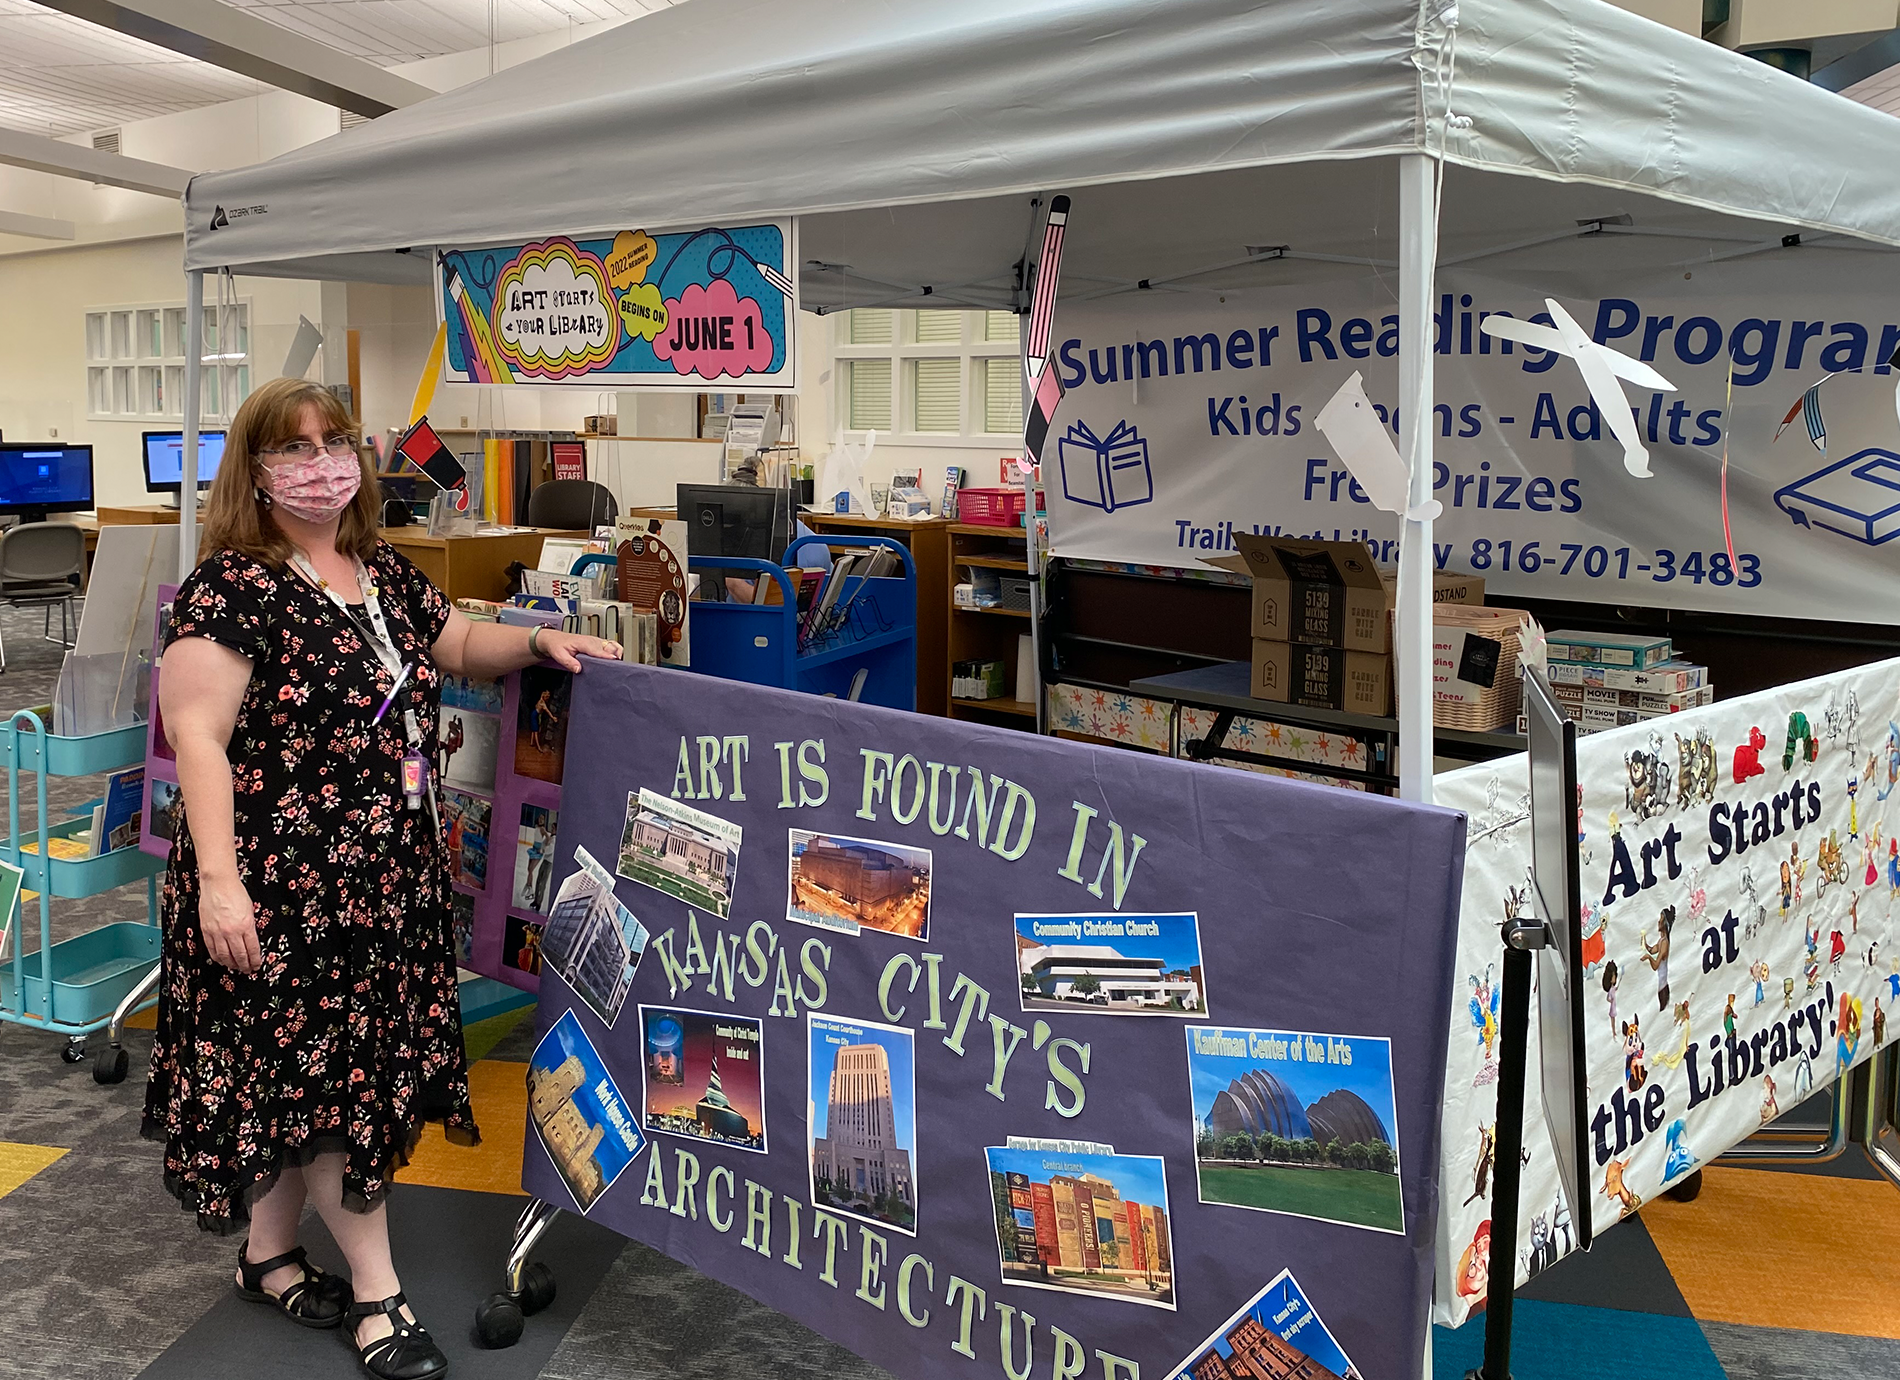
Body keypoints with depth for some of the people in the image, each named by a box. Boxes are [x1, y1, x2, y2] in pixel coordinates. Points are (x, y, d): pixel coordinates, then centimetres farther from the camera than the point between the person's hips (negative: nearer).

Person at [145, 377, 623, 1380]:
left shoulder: (387, 575, 10)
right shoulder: (232, 586, -13)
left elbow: (457, 644, 27)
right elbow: (197, 735, -18)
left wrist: (540, 641, 8)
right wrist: (217, 875, -25)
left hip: (388, 873, 7)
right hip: (283, 883, -7)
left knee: (307, 1070, 16)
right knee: (322, 1070, 1)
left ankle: (268, 1255, 34)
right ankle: (377, 1290, 14)